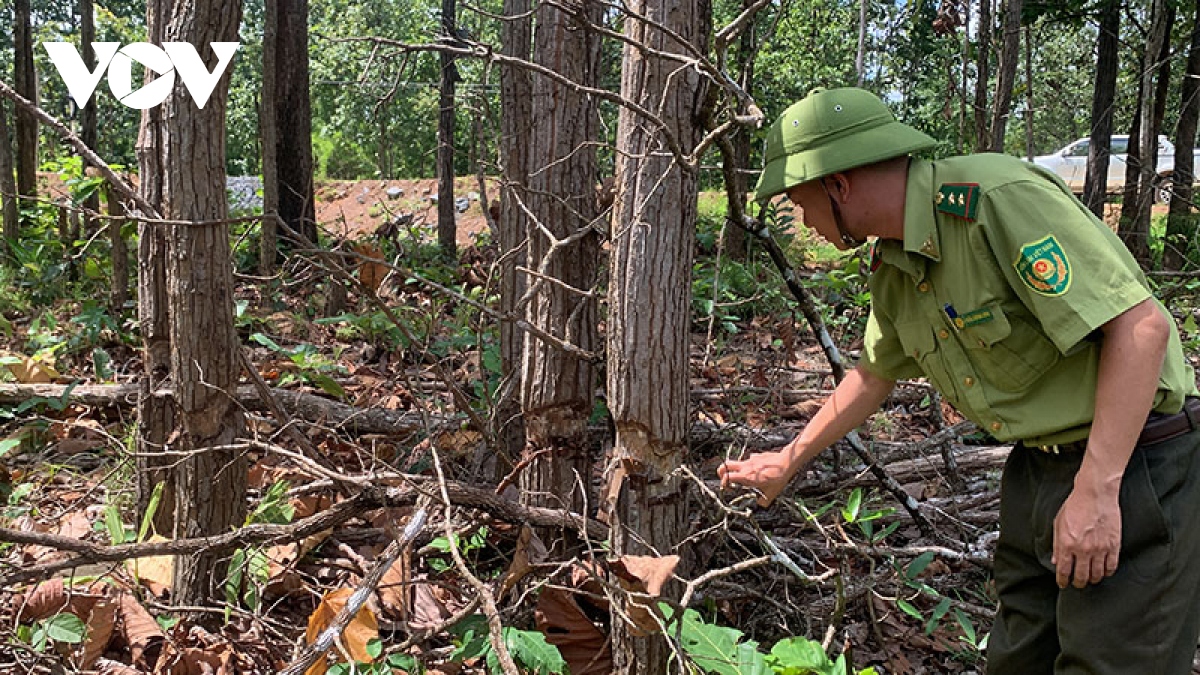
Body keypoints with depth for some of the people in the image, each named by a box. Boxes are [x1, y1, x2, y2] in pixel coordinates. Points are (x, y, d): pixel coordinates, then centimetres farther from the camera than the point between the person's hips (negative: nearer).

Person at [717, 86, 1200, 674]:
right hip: (1038, 465, 8)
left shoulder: (999, 197, -23)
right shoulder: (892, 269, 5)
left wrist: (1095, 491, -27)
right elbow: (873, 374, 22)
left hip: (1133, 464, -8)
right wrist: (789, 460, 30)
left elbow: (1141, 324, -25)